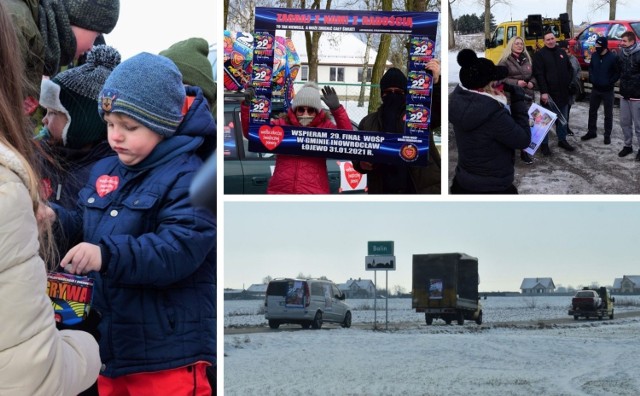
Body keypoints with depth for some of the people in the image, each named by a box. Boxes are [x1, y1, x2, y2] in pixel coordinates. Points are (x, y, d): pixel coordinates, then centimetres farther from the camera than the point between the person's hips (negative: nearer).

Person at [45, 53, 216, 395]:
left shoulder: (187, 177, -15)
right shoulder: (104, 172, 11)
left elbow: (180, 249, -26)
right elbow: (89, 227, 20)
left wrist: (107, 255, -36)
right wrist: (56, 220, -1)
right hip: (111, 342, 8)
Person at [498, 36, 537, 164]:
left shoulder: (527, 59, 14)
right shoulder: (505, 60, -4)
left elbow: (533, 75, 22)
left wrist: (532, 83, 0)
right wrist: (516, 83, -19)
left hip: (527, 96, 5)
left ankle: (524, 151, 12)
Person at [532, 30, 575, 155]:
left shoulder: (562, 52, 12)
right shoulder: (540, 54, -7)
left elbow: (569, 70, 19)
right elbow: (539, 74, -15)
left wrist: (569, 85, 7)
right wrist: (543, 92, -21)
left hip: (563, 93, 6)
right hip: (548, 93, -6)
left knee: (563, 119, 15)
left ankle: (562, 140, 27)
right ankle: (544, 144, 7)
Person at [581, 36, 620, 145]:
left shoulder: (613, 57, -17)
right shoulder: (594, 55, -1)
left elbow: (618, 72, -9)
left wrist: (610, 82, -15)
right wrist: (591, 78, 4)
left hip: (607, 90, -5)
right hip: (595, 89, 5)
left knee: (608, 114, 6)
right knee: (592, 111, 15)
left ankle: (607, 135, 14)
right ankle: (591, 132, 29)